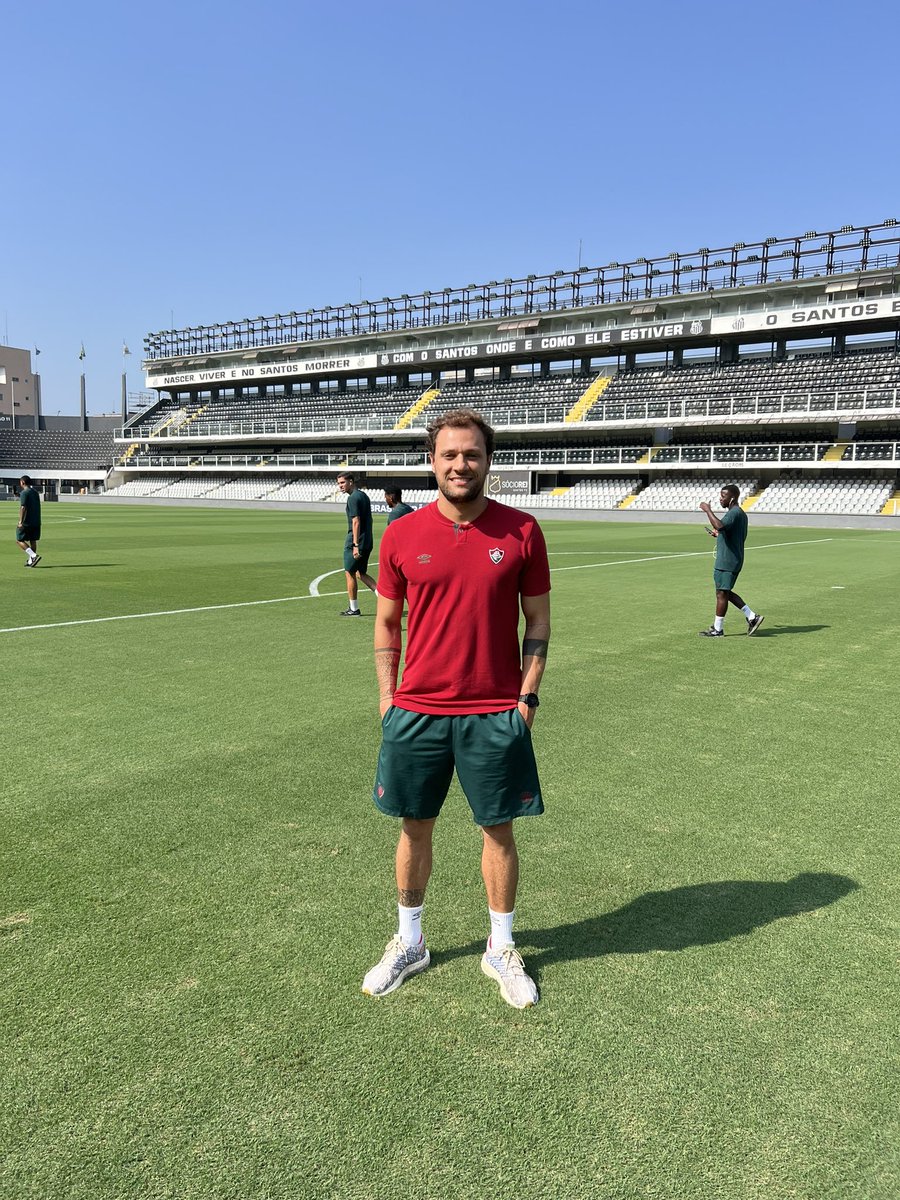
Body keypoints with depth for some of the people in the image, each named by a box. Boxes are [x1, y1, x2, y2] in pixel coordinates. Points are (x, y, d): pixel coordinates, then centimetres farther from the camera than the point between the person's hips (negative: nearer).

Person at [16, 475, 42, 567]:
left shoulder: (24, 493, -12)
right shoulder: (35, 492, 12)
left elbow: (23, 507, -19)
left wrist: (21, 522, -19)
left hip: (27, 522, -8)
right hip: (36, 522, 8)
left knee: (20, 540, 1)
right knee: (33, 541, 11)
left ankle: (34, 556, -14)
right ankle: (31, 561, 15)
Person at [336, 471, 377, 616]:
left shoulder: (353, 498, -14)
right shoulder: (363, 495, 14)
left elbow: (356, 522, -21)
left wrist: (355, 545, -23)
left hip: (354, 542, -9)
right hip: (367, 542, 9)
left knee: (350, 574, 4)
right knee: (361, 573, 17)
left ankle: (353, 609, 11)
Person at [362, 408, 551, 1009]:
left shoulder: (521, 531, -2)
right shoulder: (402, 535, 0)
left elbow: (538, 619, 4)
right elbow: (387, 620, 9)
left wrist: (528, 694, -3)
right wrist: (388, 692, 3)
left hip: (495, 715, -1)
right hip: (416, 711, 1)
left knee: (498, 829, 10)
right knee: (415, 827, 13)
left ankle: (502, 949, 31)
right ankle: (409, 943, 35)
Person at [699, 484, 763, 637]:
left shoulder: (734, 513, -17)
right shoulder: (740, 513, 17)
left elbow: (719, 526, -36)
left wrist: (708, 510, -25)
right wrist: (719, 535, 24)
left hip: (727, 561, -10)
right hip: (734, 560, 10)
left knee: (722, 593, -3)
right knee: (726, 592, 16)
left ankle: (717, 629, 5)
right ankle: (752, 617, 15)